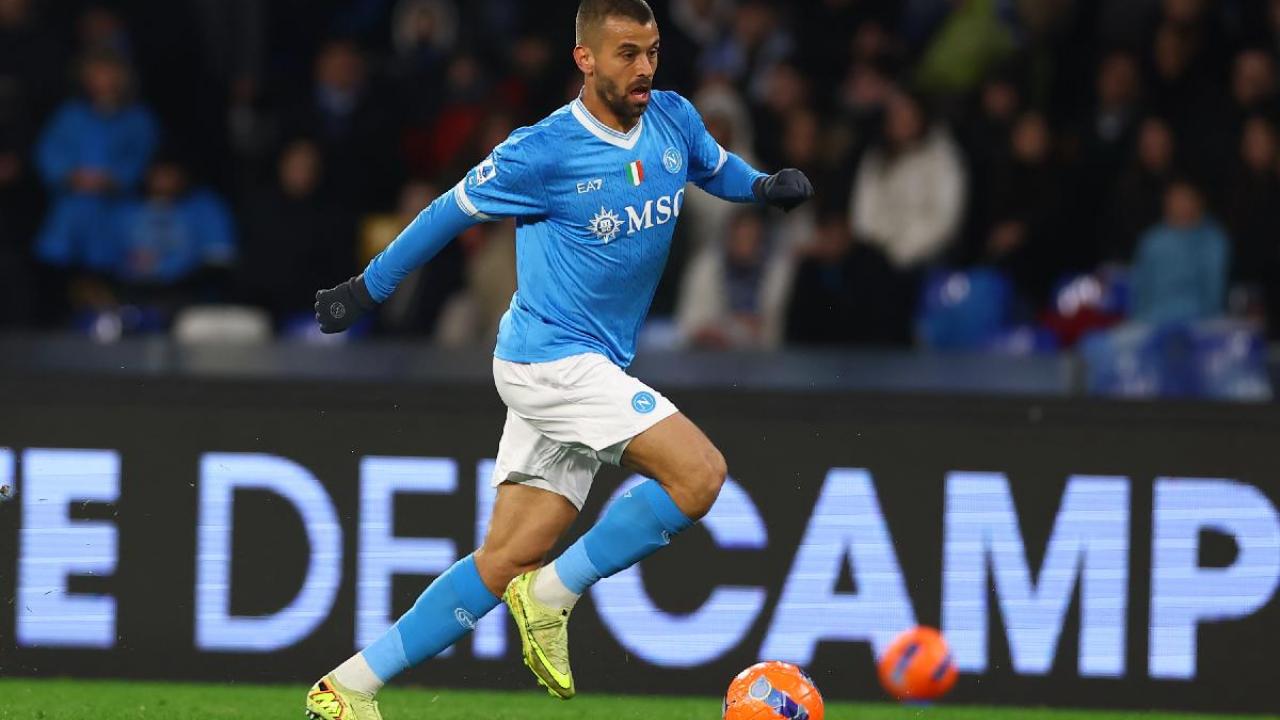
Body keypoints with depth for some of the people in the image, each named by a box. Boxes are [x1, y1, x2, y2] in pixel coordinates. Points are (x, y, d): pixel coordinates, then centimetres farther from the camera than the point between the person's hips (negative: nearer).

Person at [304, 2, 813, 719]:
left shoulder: (673, 119, 5)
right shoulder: (544, 151, -13)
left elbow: (716, 168, 26)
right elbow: (453, 211, -1)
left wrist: (763, 185, 3)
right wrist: (367, 289, 9)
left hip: (593, 371, 7)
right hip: (550, 357, -7)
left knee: (508, 563, 5)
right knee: (699, 473, -20)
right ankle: (552, 598, -7)